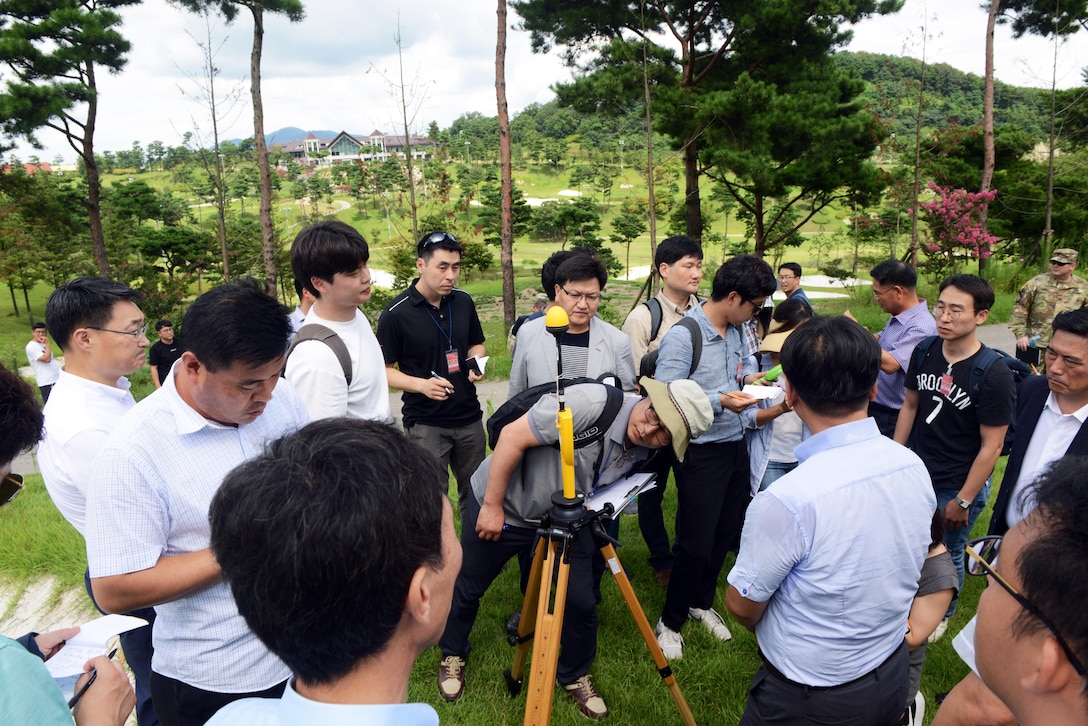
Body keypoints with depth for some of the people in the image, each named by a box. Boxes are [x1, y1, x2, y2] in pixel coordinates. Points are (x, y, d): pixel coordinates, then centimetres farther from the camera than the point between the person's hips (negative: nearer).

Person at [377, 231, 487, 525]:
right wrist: (421, 384, -23)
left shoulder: (464, 301, 2)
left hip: (469, 416, 5)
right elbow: (384, 370, -8)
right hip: (425, 422, -5)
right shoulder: (396, 313, -13)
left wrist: (476, 364, -5)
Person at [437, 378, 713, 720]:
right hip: (500, 502, -4)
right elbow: (512, 436, -30)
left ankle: (575, 676, 28)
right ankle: (453, 655, 43)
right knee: (468, 587, 13)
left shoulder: (645, 453, -11)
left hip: (564, 517, 5)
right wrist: (493, 506, -25)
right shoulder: (591, 403, -35)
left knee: (582, 600, 0)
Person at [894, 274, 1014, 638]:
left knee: (946, 555, 16)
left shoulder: (993, 374, -22)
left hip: (958, 485, -4)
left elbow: (991, 446, -17)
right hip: (915, 474, 4)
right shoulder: (925, 352, -7)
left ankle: (941, 615, 42)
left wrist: (963, 500, -13)